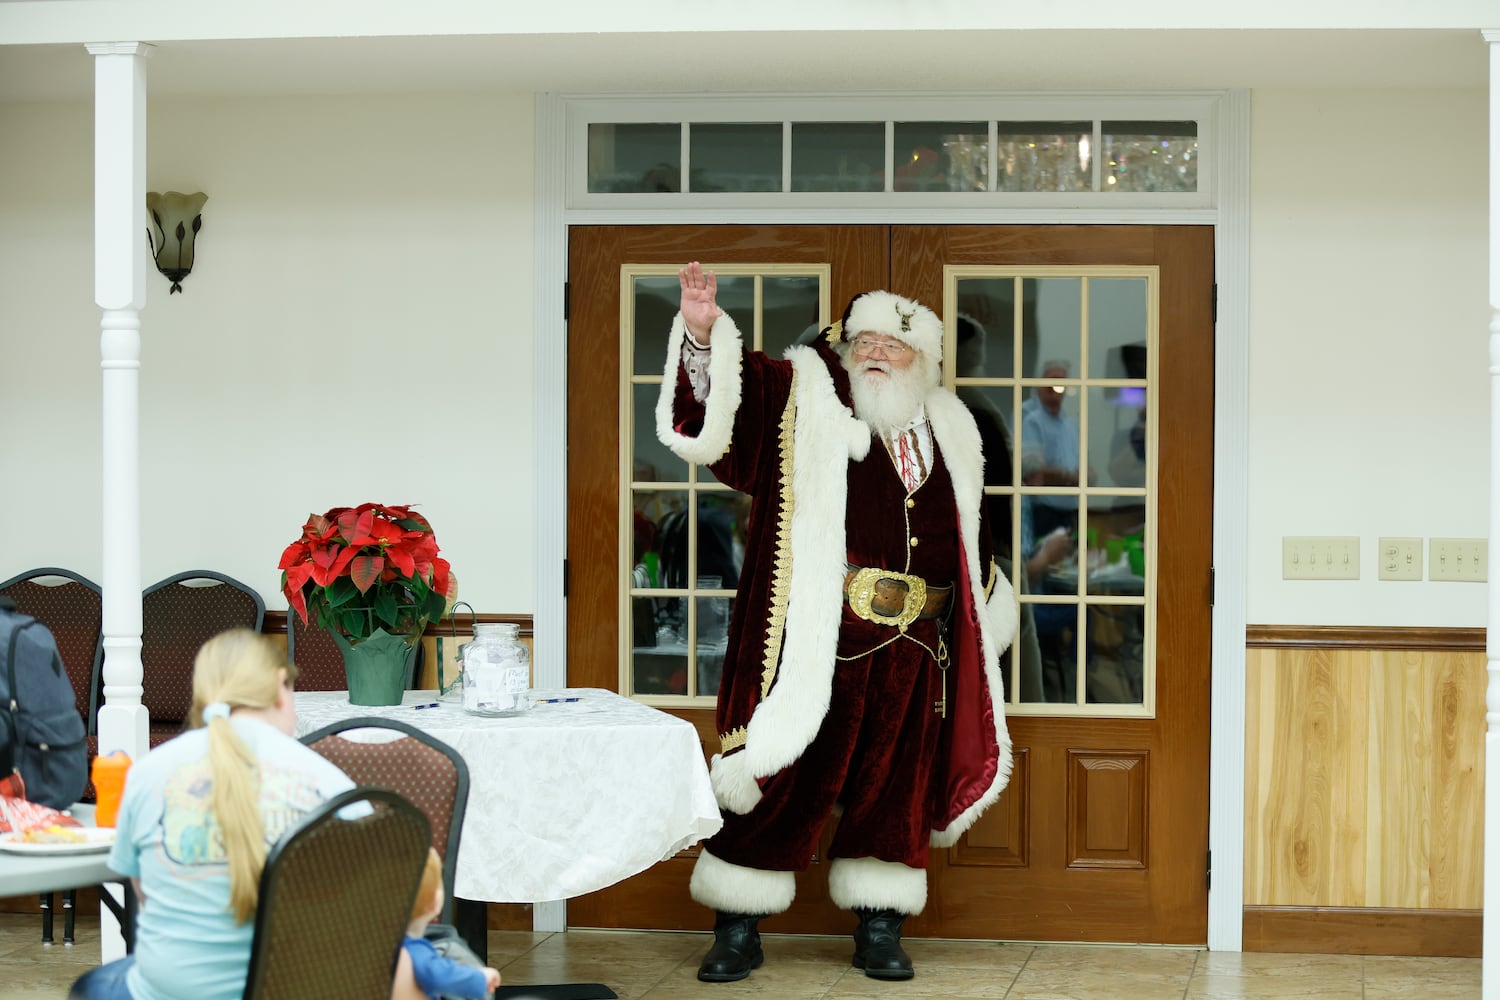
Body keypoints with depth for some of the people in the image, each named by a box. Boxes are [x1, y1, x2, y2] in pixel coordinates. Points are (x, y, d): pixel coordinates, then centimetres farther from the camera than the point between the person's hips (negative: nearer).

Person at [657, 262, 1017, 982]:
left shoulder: (947, 431, 16)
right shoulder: (805, 398, 4)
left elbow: (968, 538, 29)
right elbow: (721, 399, -13)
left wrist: (985, 597, 36)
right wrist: (702, 332, -30)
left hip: (909, 652, 4)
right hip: (813, 641, -4)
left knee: (893, 788, 9)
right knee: (780, 781, 0)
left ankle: (879, 930, 21)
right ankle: (738, 930, 10)